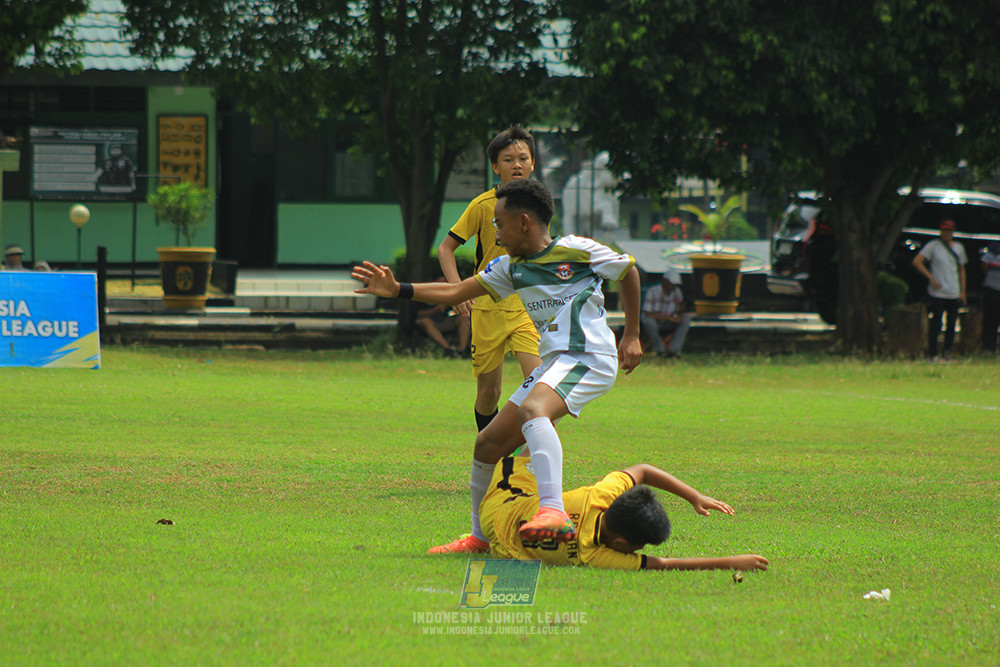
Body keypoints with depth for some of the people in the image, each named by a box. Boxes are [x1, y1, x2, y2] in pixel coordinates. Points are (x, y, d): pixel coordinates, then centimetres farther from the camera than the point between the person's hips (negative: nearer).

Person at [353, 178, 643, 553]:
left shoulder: (575, 251, -4)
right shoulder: (511, 268, 16)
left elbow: (629, 271, 8)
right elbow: (456, 293, 17)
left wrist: (632, 336, 9)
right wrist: (397, 290, 6)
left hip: (588, 357, -9)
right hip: (553, 364, 9)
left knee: (532, 410, -37)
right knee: (487, 445, 6)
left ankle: (553, 512, -52)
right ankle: (481, 537, 24)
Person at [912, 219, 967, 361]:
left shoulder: (958, 247, 15)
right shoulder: (933, 246, -1)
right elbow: (917, 262, -6)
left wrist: (963, 291, 13)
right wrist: (931, 278, -10)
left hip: (954, 294, 4)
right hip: (938, 293, -4)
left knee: (952, 324, 3)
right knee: (936, 324, -7)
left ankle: (947, 352, 14)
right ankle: (932, 354, -3)